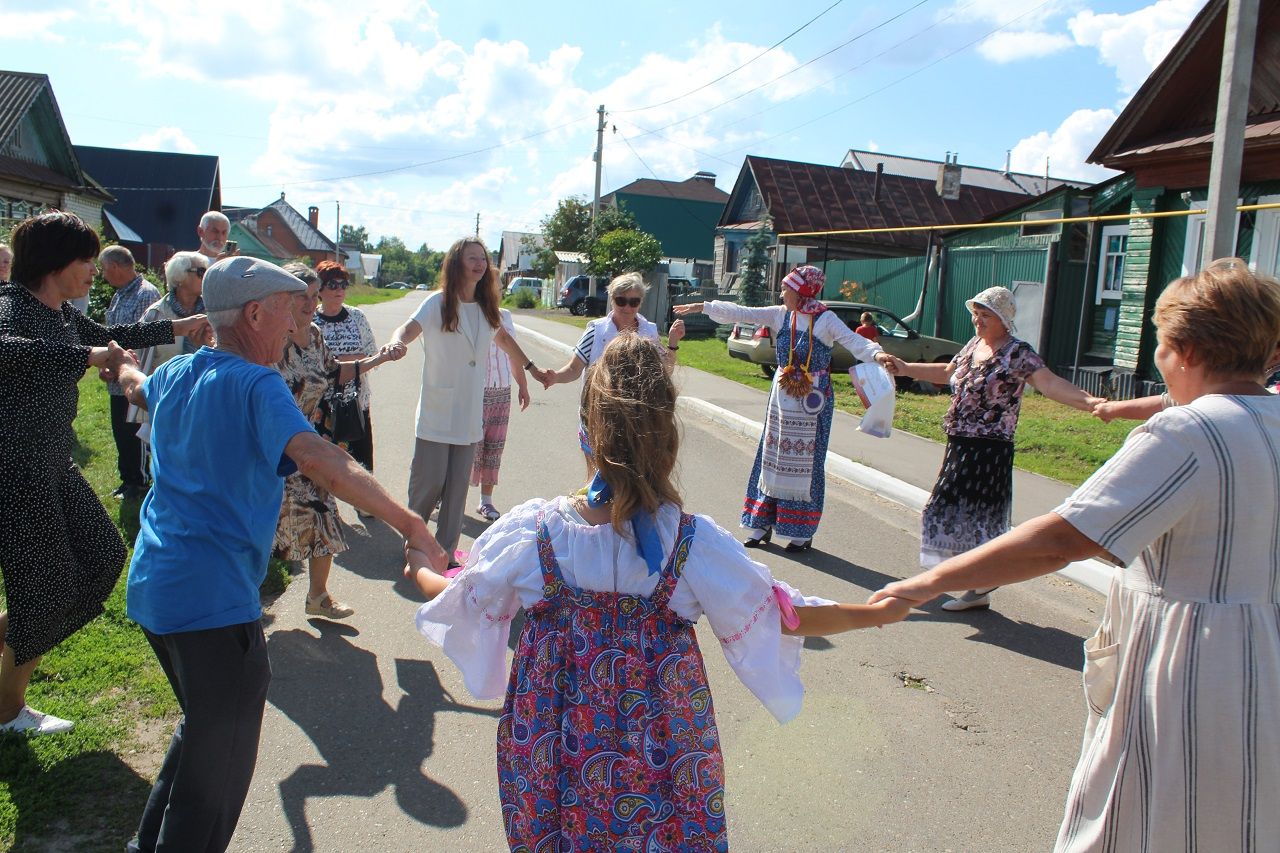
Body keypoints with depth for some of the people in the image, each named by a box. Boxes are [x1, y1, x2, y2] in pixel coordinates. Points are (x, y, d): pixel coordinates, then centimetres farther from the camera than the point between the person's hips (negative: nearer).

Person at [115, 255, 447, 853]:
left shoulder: (175, 373, 9)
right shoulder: (256, 385, -16)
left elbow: (136, 387, 34)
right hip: (214, 596, -9)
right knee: (221, 758, 7)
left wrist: (122, 364, 58)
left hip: (151, 586, 9)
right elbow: (320, 462, -33)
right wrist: (411, 526, -35)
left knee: (204, 726, 29)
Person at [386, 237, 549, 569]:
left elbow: (503, 337, 27)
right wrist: (397, 343, -46)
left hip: (469, 415, 5)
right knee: (429, 482, -2)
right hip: (436, 414, -5)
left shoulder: (486, 306, 9)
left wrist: (532, 368, 31)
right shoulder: (438, 302, -7)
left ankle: (446, 552, 19)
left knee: (457, 487, 8)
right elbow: (410, 327, -24)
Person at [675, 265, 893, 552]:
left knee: (806, 463, -1)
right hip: (782, 394, 5)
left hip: (813, 398, -5)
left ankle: (802, 533, 9)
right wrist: (703, 307, 5)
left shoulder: (826, 320, -9)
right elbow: (741, 313, 7)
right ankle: (762, 525, 18)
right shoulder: (781, 315, 6)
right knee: (772, 456, 8)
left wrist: (877, 354, -40)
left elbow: (855, 341, -20)